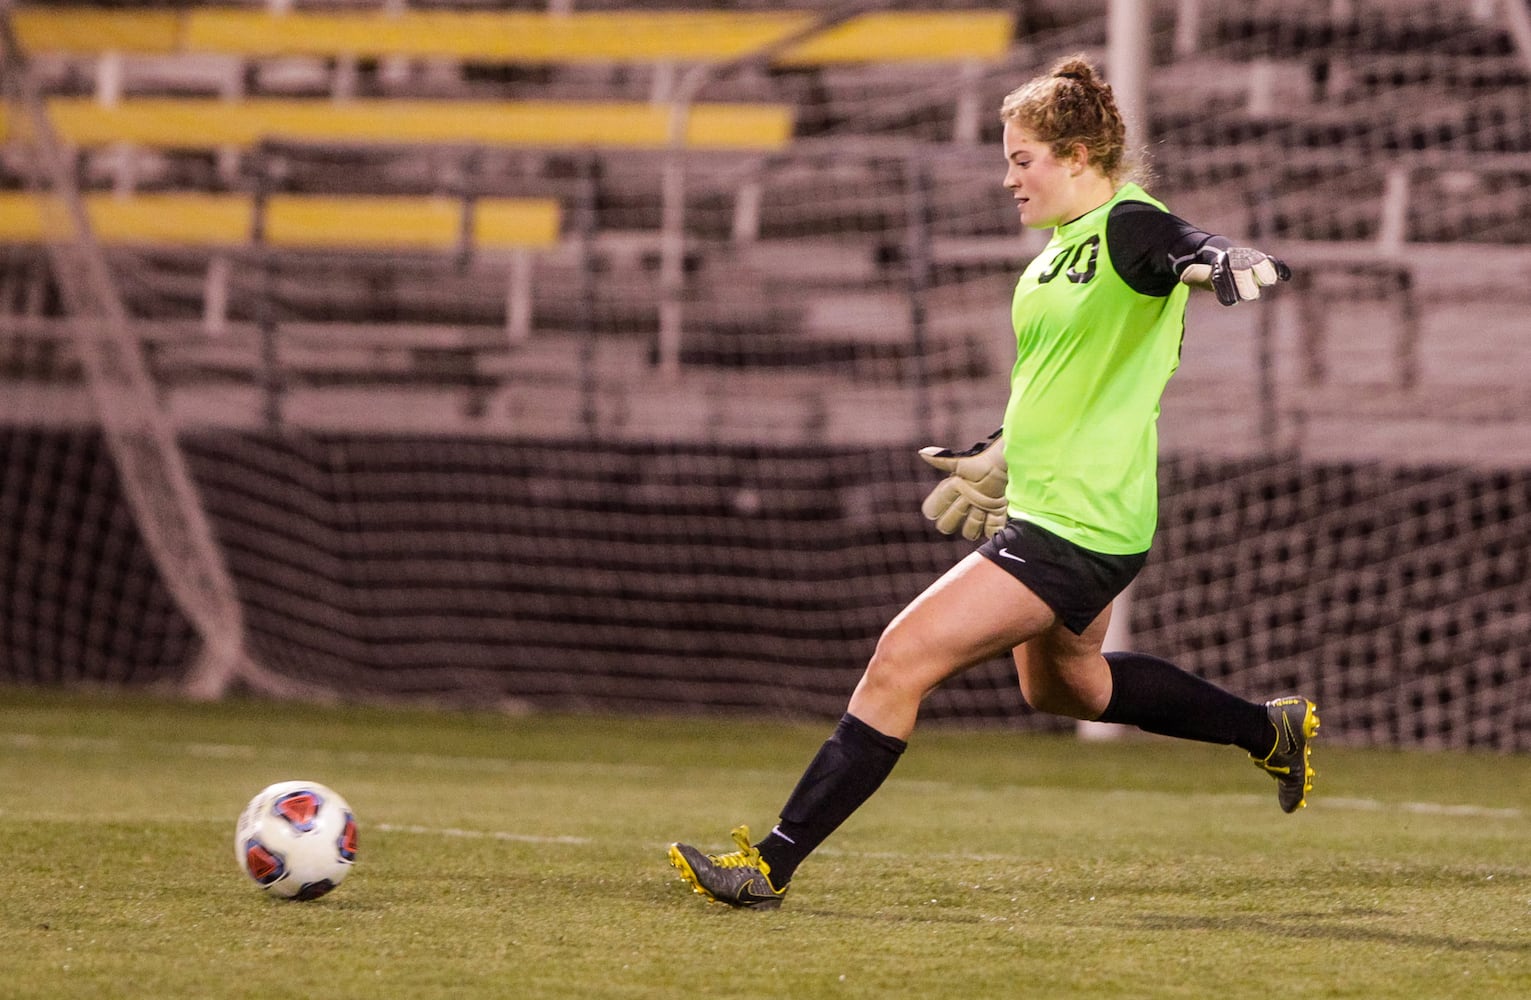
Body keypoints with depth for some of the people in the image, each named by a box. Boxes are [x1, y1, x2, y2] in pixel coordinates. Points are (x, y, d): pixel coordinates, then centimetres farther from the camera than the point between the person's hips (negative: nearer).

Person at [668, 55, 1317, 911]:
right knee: (1061, 683, 31)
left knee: (900, 663, -15)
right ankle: (1274, 730, 45)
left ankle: (774, 867, -11)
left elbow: (1212, 254, -36)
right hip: (1046, 509, 11)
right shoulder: (1068, 243, 11)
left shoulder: (1129, 228, -17)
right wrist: (1002, 457, 30)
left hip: (1077, 531, -11)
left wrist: (1228, 263, -59)